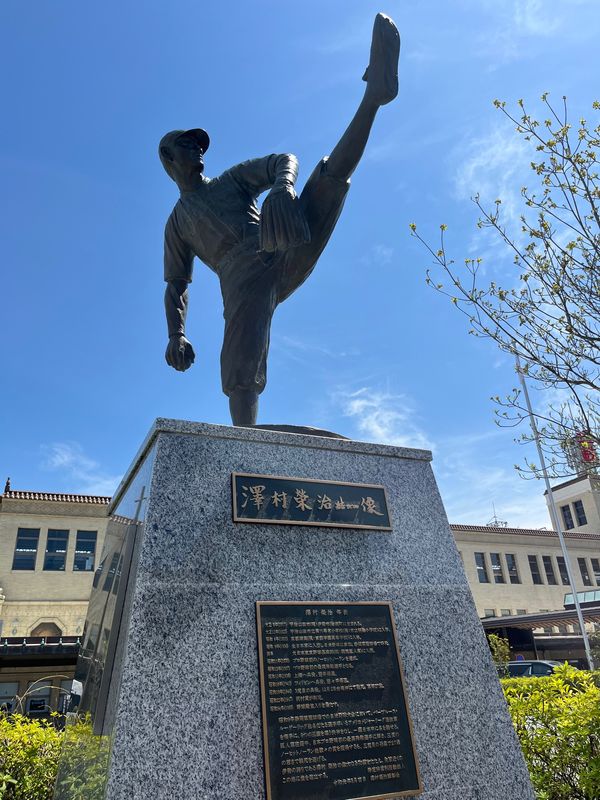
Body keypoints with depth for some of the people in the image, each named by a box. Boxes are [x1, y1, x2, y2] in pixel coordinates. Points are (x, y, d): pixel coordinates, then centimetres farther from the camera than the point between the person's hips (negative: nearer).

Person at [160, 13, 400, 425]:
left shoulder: (233, 177, 31)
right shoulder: (177, 221, 31)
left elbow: (285, 159, 12)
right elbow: (176, 286, 26)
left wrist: (284, 184, -15)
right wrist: (177, 334, 6)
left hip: (287, 255, 2)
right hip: (242, 278, -1)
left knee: (332, 173, -13)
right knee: (240, 374, -23)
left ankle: (376, 90, -34)